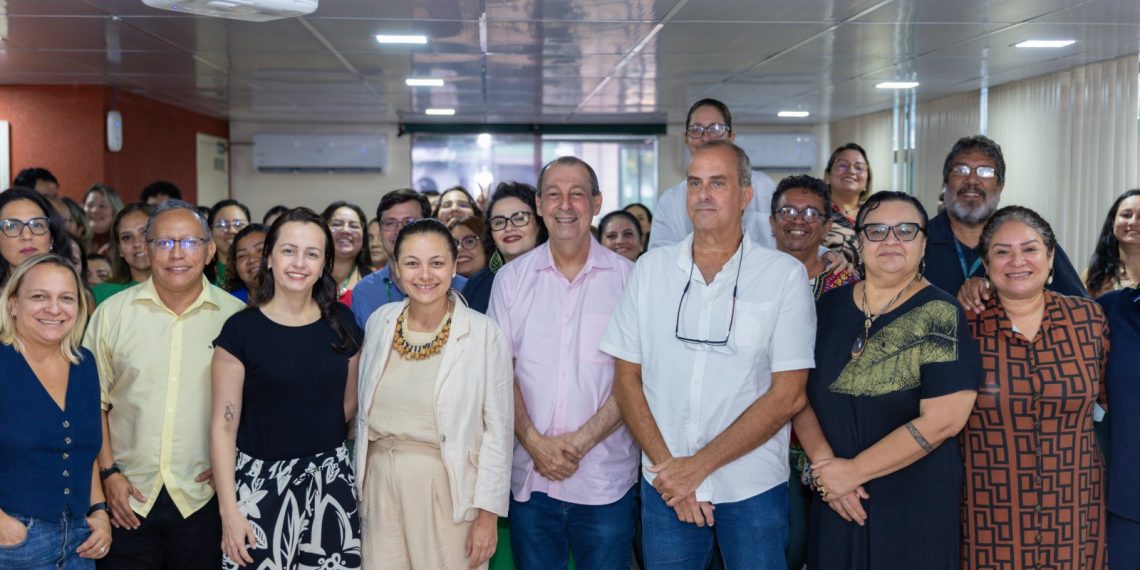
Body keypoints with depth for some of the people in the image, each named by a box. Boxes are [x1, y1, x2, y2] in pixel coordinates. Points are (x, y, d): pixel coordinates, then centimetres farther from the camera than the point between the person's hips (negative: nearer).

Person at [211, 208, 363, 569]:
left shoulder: (342, 322, 2)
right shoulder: (241, 329, -8)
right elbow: (223, 426, -8)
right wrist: (228, 510, -12)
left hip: (330, 481, 3)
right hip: (261, 482, -3)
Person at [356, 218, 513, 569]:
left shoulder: (485, 334, -13)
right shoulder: (380, 322, 1)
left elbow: (498, 431, -9)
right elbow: (364, 411, 12)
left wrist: (487, 515, -9)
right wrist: (360, 482, 13)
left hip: (447, 486, -4)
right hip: (381, 482, 4)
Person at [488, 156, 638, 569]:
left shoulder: (626, 278, -1)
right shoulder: (512, 278, 4)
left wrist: (580, 442, -13)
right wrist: (535, 443, -9)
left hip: (605, 478, -1)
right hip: (530, 478, 2)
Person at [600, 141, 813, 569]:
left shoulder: (785, 275, -6)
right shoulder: (650, 268, 1)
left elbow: (788, 395, -10)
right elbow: (626, 378, 2)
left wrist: (698, 466, -13)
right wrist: (666, 466, -8)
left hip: (753, 489, -1)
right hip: (666, 486, 2)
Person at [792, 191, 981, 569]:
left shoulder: (939, 316, -10)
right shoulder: (829, 307, 4)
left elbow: (942, 420, -17)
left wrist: (852, 471, -15)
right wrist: (824, 463, -11)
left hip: (916, 505, -4)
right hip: (836, 502, 4)